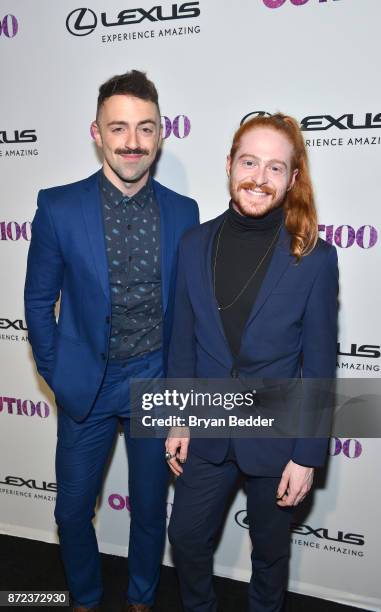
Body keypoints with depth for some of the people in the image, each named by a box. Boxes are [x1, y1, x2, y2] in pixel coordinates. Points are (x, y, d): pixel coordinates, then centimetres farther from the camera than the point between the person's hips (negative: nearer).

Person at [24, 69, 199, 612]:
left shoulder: (183, 213, -3)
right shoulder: (58, 208, -8)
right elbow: (39, 301, -1)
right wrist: (57, 375, -2)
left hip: (156, 382, 1)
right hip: (86, 384, 0)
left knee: (150, 506, 18)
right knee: (73, 509, 15)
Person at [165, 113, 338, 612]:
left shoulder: (314, 257, -14)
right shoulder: (195, 244, -5)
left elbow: (319, 366, -10)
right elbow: (183, 341, 2)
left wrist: (307, 456, -8)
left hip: (276, 437, -2)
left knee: (270, 550, 21)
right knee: (187, 537, 19)